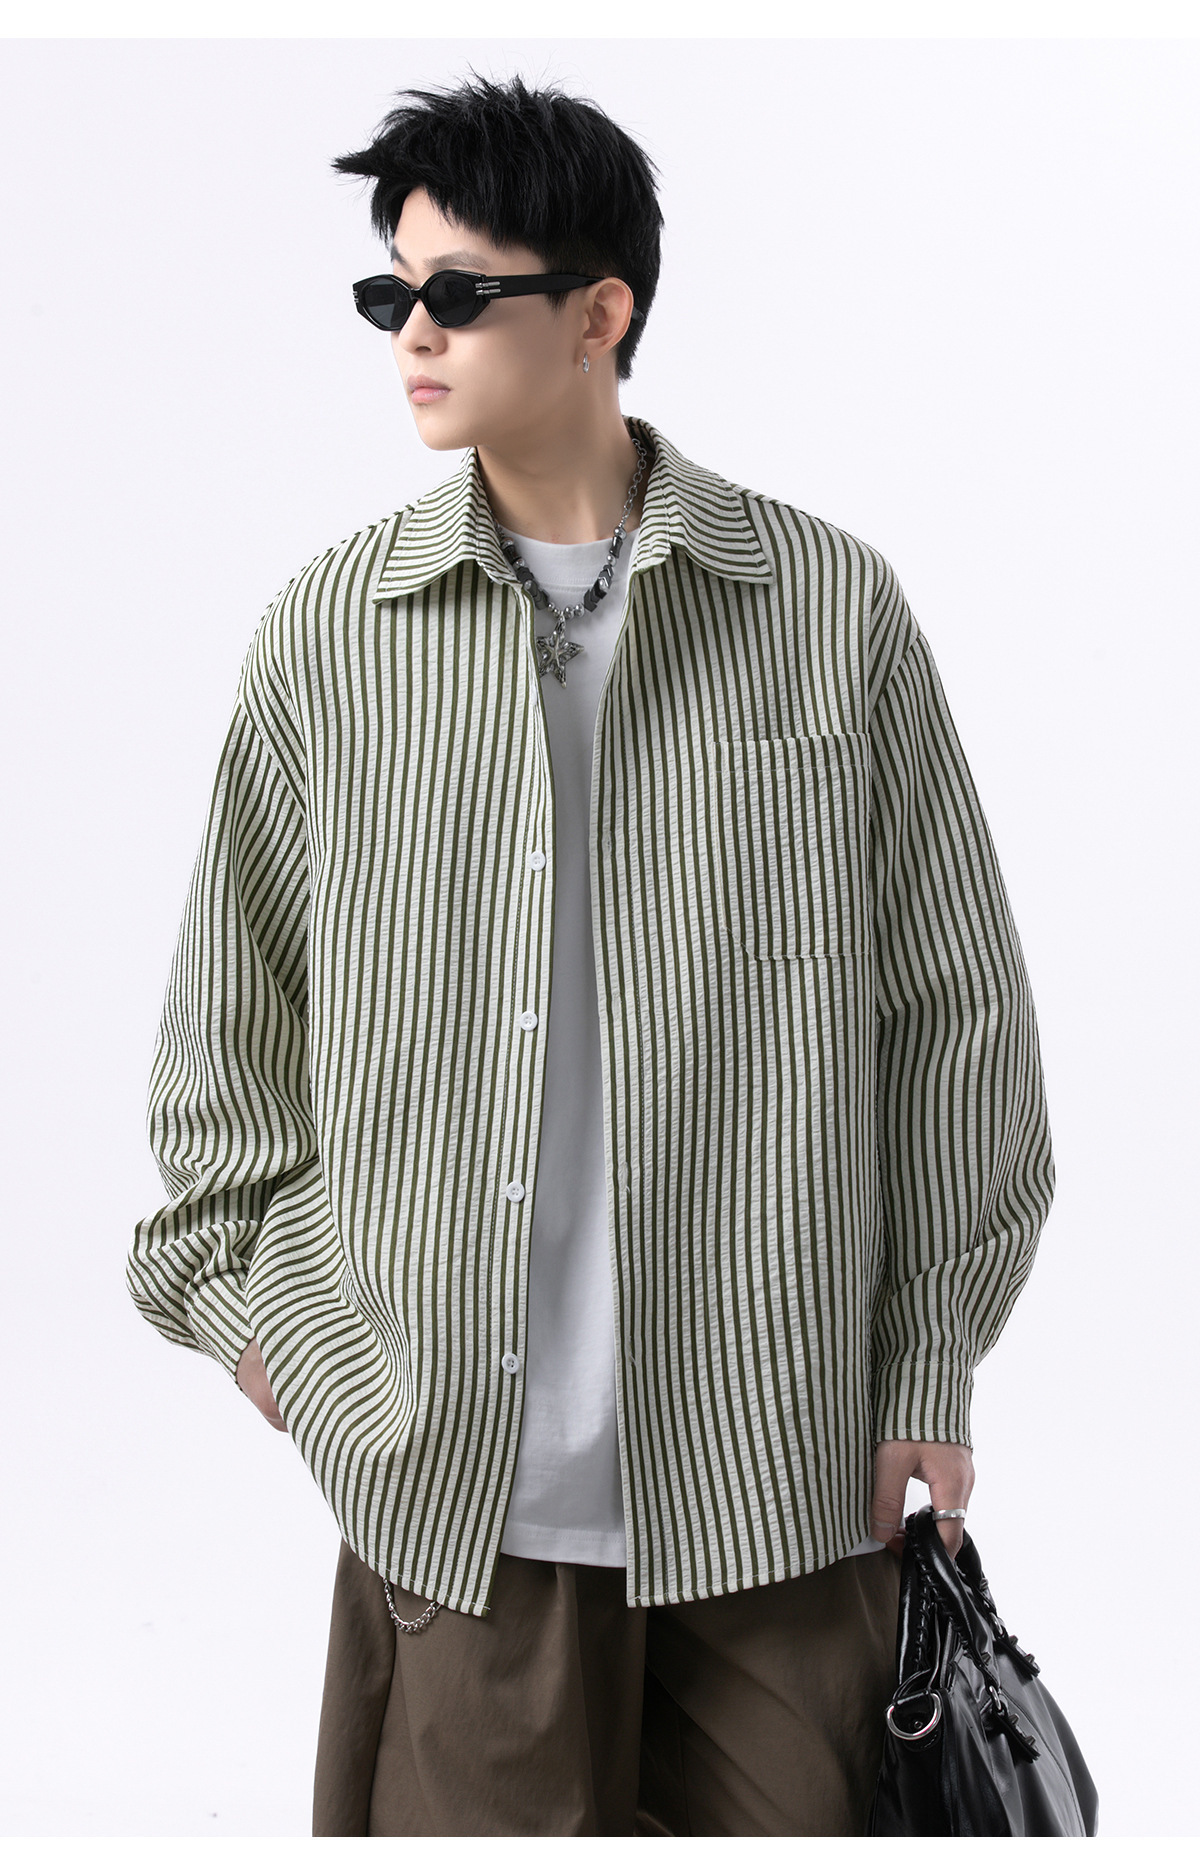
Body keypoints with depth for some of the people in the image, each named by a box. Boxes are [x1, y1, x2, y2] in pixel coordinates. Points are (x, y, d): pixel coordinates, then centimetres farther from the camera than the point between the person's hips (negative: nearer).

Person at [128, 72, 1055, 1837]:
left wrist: (932, 1366, 5)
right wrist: (232, 1276, 13)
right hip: (453, 1459, 1)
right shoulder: (331, 630, 2)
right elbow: (236, 1001, 13)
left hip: (774, 1446, 0)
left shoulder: (835, 610, -1)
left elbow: (951, 1005, 4)